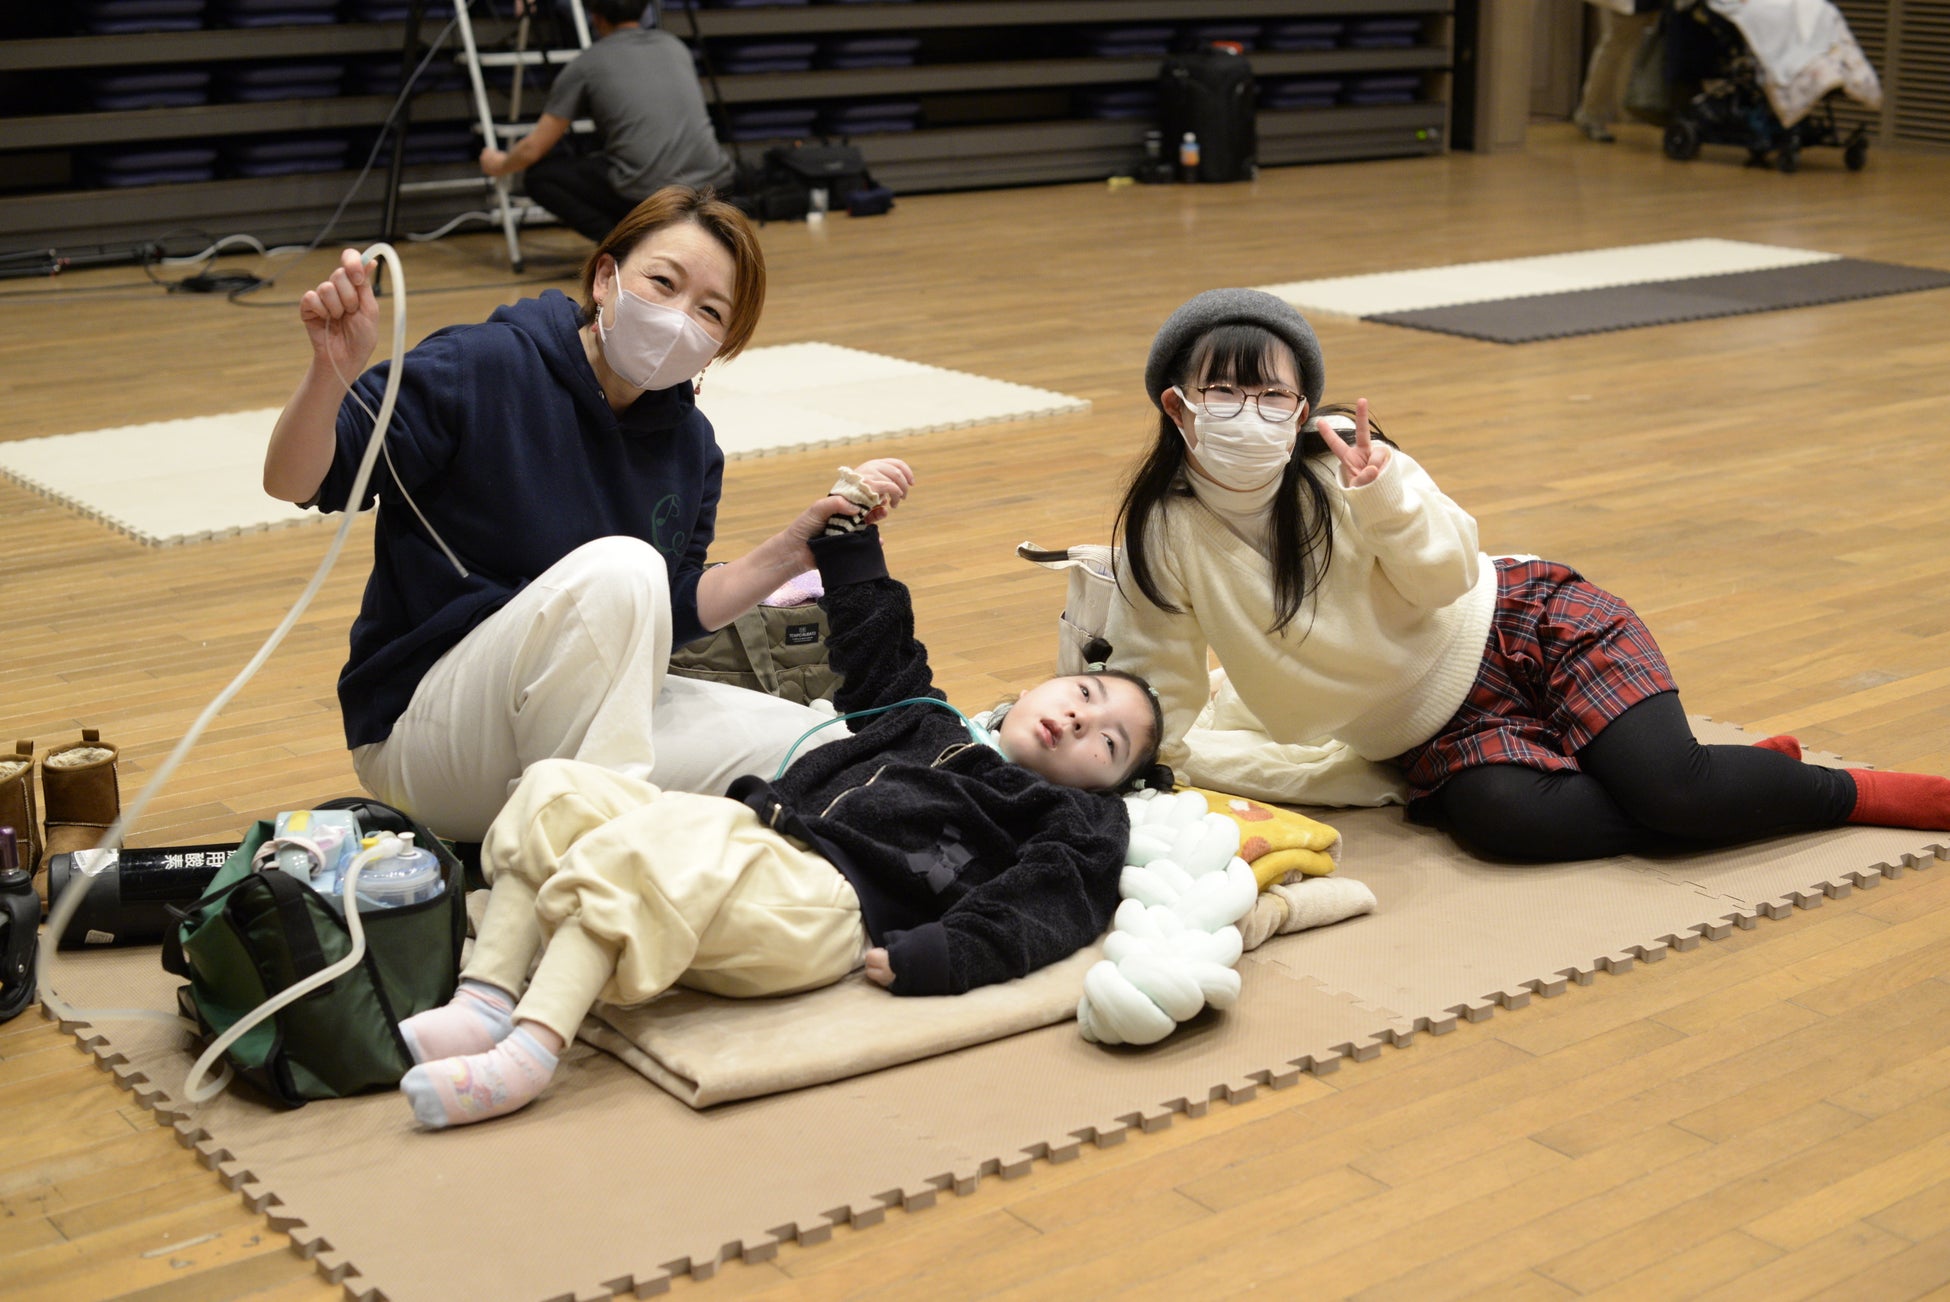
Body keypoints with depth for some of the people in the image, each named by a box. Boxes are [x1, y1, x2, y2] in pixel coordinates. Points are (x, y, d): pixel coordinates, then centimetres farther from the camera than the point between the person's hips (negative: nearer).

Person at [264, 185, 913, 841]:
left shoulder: (689, 444, 4)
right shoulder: (480, 370, -16)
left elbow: (675, 613, 6)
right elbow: (293, 483, -18)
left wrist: (800, 541, -5)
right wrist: (332, 371, -39)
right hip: (422, 732, -7)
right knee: (617, 566, -33)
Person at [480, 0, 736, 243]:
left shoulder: (585, 64, 8)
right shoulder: (674, 46, 22)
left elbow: (532, 151, 13)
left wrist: (498, 166, 36)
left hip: (647, 195, -5)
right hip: (713, 190, 5)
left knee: (542, 175, 18)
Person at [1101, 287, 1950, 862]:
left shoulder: (1345, 459, -14)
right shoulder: (1164, 535, -12)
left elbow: (1447, 580, -15)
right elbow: (1157, 692, -2)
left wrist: (1384, 498, -31)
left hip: (1524, 626, -1)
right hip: (1439, 738, 1)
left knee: (1670, 785, -25)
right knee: (1507, 817, -33)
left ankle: (1858, 790, 3)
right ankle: (1732, 794, -10)